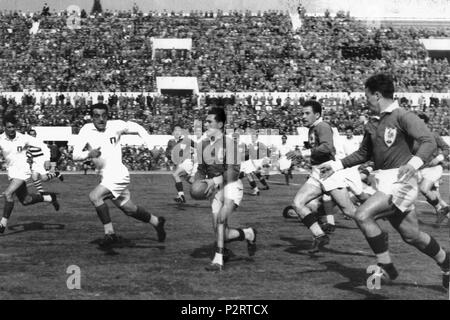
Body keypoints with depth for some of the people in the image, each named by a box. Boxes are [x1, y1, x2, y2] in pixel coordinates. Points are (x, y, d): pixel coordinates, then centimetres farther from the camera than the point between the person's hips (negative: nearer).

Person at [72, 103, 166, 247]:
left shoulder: (115, 126, -10)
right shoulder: (86, 130, -4)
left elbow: (137, 128, 6)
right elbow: (75, 155, -8)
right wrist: (89, 154, -29)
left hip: (118, 174, -5)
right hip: (106, 176, 5)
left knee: (94, 196, -24)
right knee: (129, 209, 18)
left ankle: (110, 234, -15)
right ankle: (156, 222, 41)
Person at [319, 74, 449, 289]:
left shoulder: (403, 117, -8)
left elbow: (429, 142, -18)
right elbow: (363, 153, 27)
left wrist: (413, 163, -35)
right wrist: (336, 165, 20)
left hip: (400, 182, -8)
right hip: (383, 183, 8)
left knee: (363, 215, -20)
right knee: (412, 235, 11)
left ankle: (387, 268, -8)